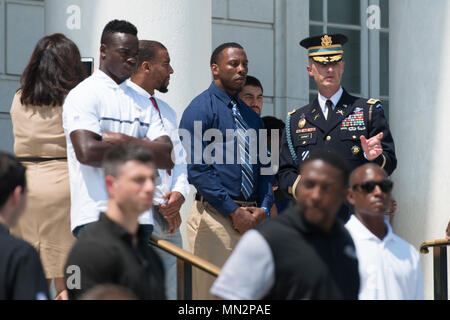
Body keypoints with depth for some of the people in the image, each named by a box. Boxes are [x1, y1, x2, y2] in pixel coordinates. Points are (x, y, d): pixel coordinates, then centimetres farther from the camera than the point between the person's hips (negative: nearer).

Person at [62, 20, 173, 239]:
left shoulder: (142, 102, 19)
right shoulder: (83, 95, 0)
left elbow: (168, 158, 7)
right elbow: (87, 152, -16)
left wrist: (123, 140, -7)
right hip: (96, 216, -6)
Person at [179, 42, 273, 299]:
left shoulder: (251, 116, 20)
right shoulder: (201, 109, -3)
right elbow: (196, 168, -11)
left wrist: (263, 208, 0)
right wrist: (233, 211, -15)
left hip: (252, 220, 7)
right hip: (215, 216, -7)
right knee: (213, 293, -8)